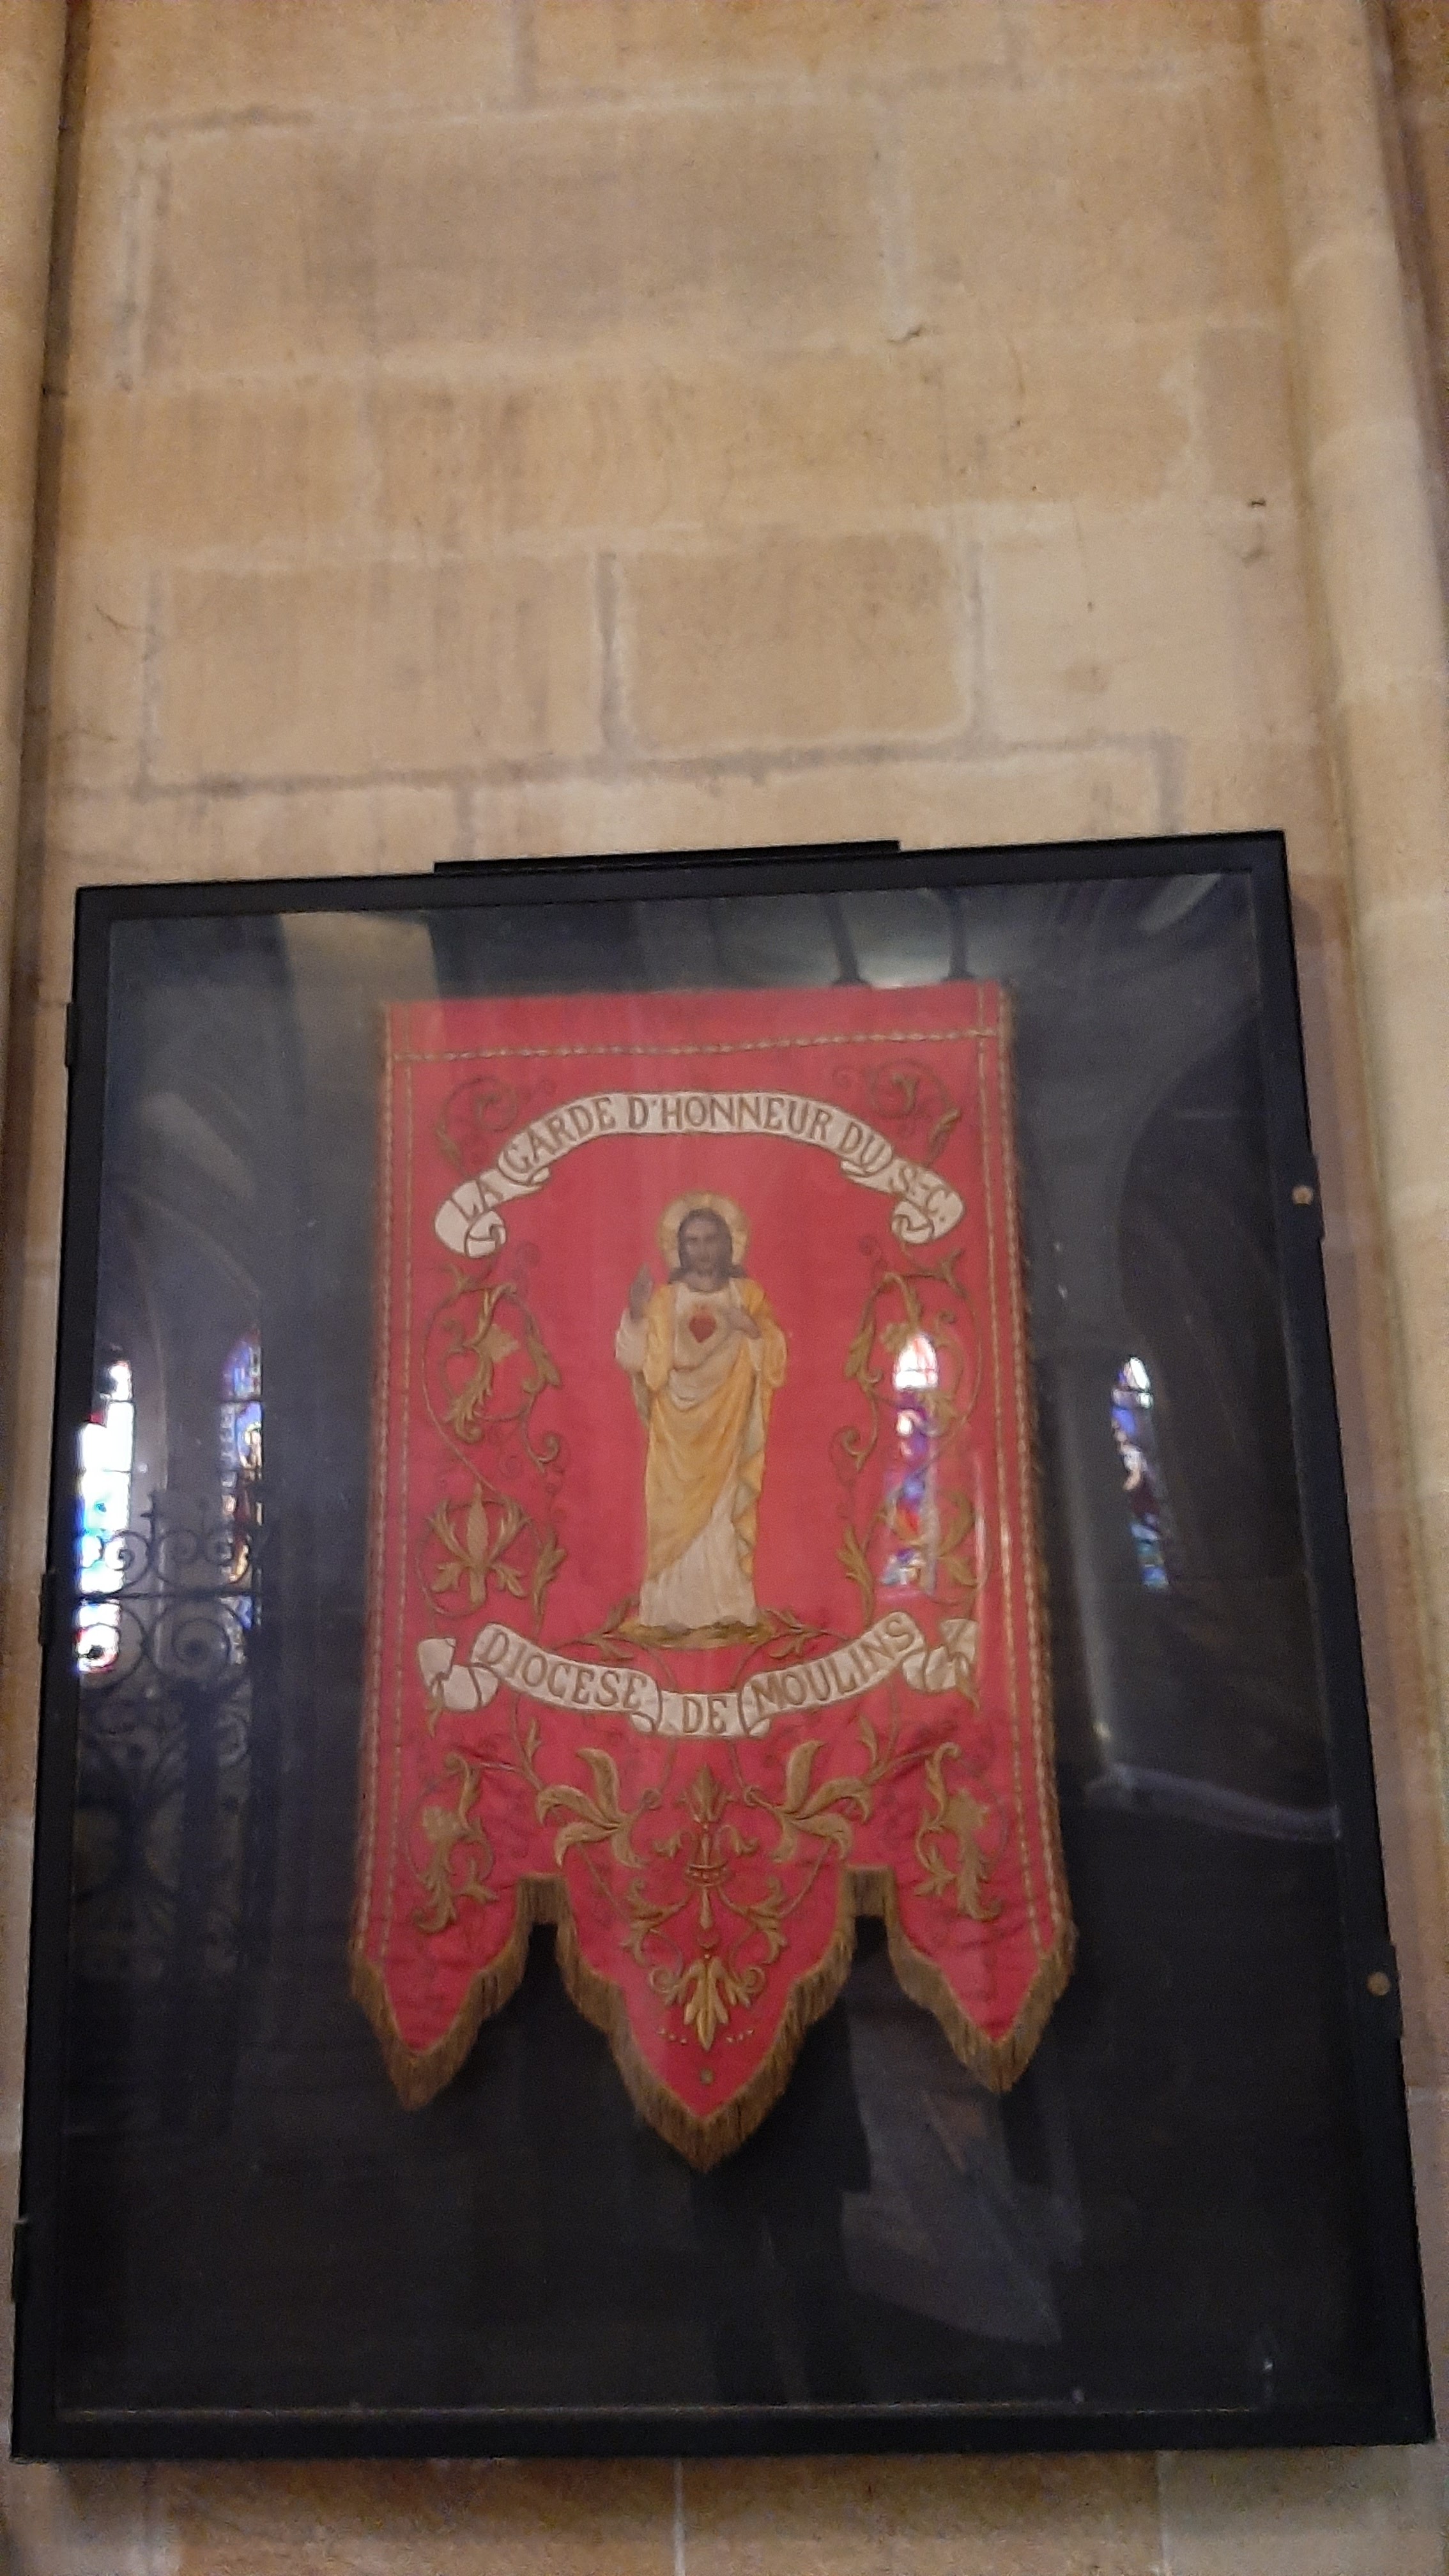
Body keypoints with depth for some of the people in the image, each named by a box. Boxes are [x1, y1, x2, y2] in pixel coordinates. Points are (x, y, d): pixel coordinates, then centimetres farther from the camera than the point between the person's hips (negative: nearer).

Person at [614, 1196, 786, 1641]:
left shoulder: (748, 1294, 5)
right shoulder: (665, 1298, 6)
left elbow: (775, 1356, -1)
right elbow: (642, 1360, -3)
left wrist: (752, 1328, -19)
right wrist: (636, 1313, -17)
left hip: (727, 1420, 0)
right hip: (680, 1420, 1)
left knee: (722, 1511, -2)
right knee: (679, 1512, -2)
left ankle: (718, 1612, 3)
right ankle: (678, 1613, 3)